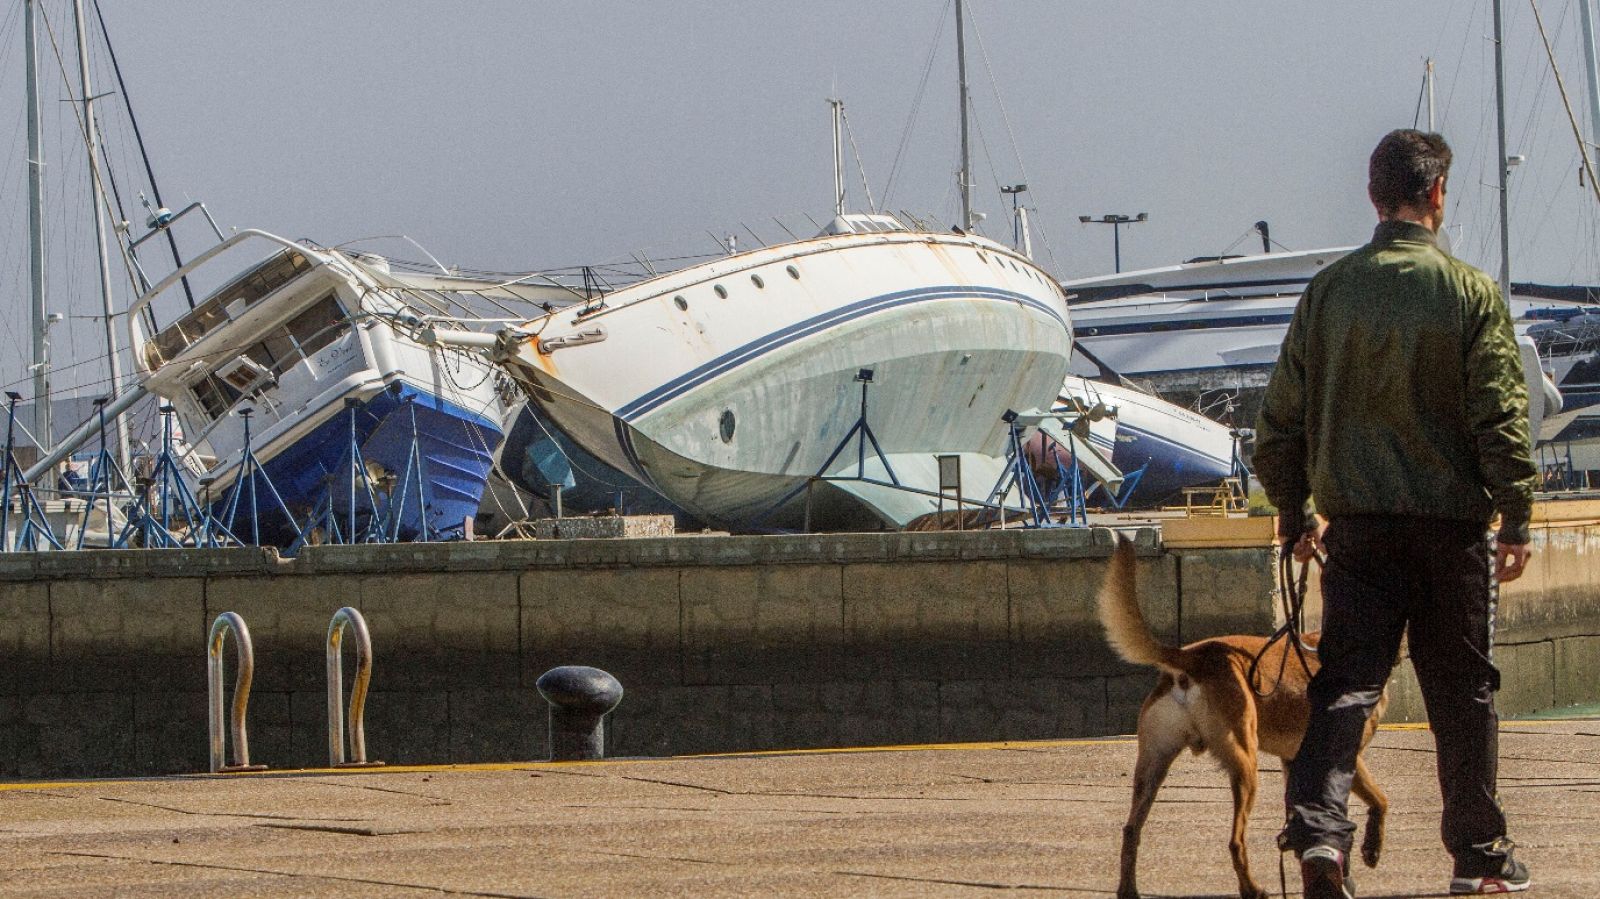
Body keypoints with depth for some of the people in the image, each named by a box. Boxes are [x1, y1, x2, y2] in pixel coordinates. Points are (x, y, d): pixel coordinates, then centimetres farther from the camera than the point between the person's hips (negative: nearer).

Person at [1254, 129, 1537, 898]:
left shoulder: (1328, 292, 3)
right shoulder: (1471, 294, -7)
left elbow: (1283, 414, 6)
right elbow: (1501, 416, -9)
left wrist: (1291, 509, 16)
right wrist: (1516, 517, -3)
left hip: (1357, 520, 2)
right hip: (1450, 517, -2)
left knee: (1345, 680, 0)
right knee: (1462, 690, 9)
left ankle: (1316, 824, -20)